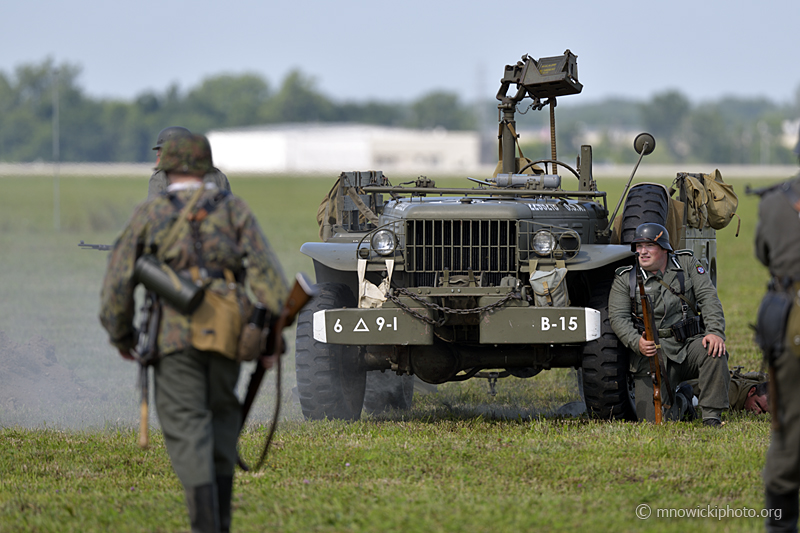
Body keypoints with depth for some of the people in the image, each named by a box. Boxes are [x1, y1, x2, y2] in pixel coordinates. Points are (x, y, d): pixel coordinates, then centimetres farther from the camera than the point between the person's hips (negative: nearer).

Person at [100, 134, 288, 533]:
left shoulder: (148, 214, 7)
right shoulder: (233, 208, 9)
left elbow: (118, 281, 5)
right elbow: (264, 268, -2)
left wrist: (120, 335, 19)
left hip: (174, 335, -2)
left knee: (187, 428, -3)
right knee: (223, 414, 19)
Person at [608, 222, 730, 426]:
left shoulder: (687, 264, 5)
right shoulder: (624, 279, 3)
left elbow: (708, 297, -3)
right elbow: (618, 318, -6)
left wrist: (715, 332, -21)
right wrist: (637, 342, -27)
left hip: (687, 346, 1)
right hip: (651, 356, -1)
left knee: (713, 350, -33)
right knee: (653, 418, -16)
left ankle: (712, 415, -19)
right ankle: (677, 403, 22)